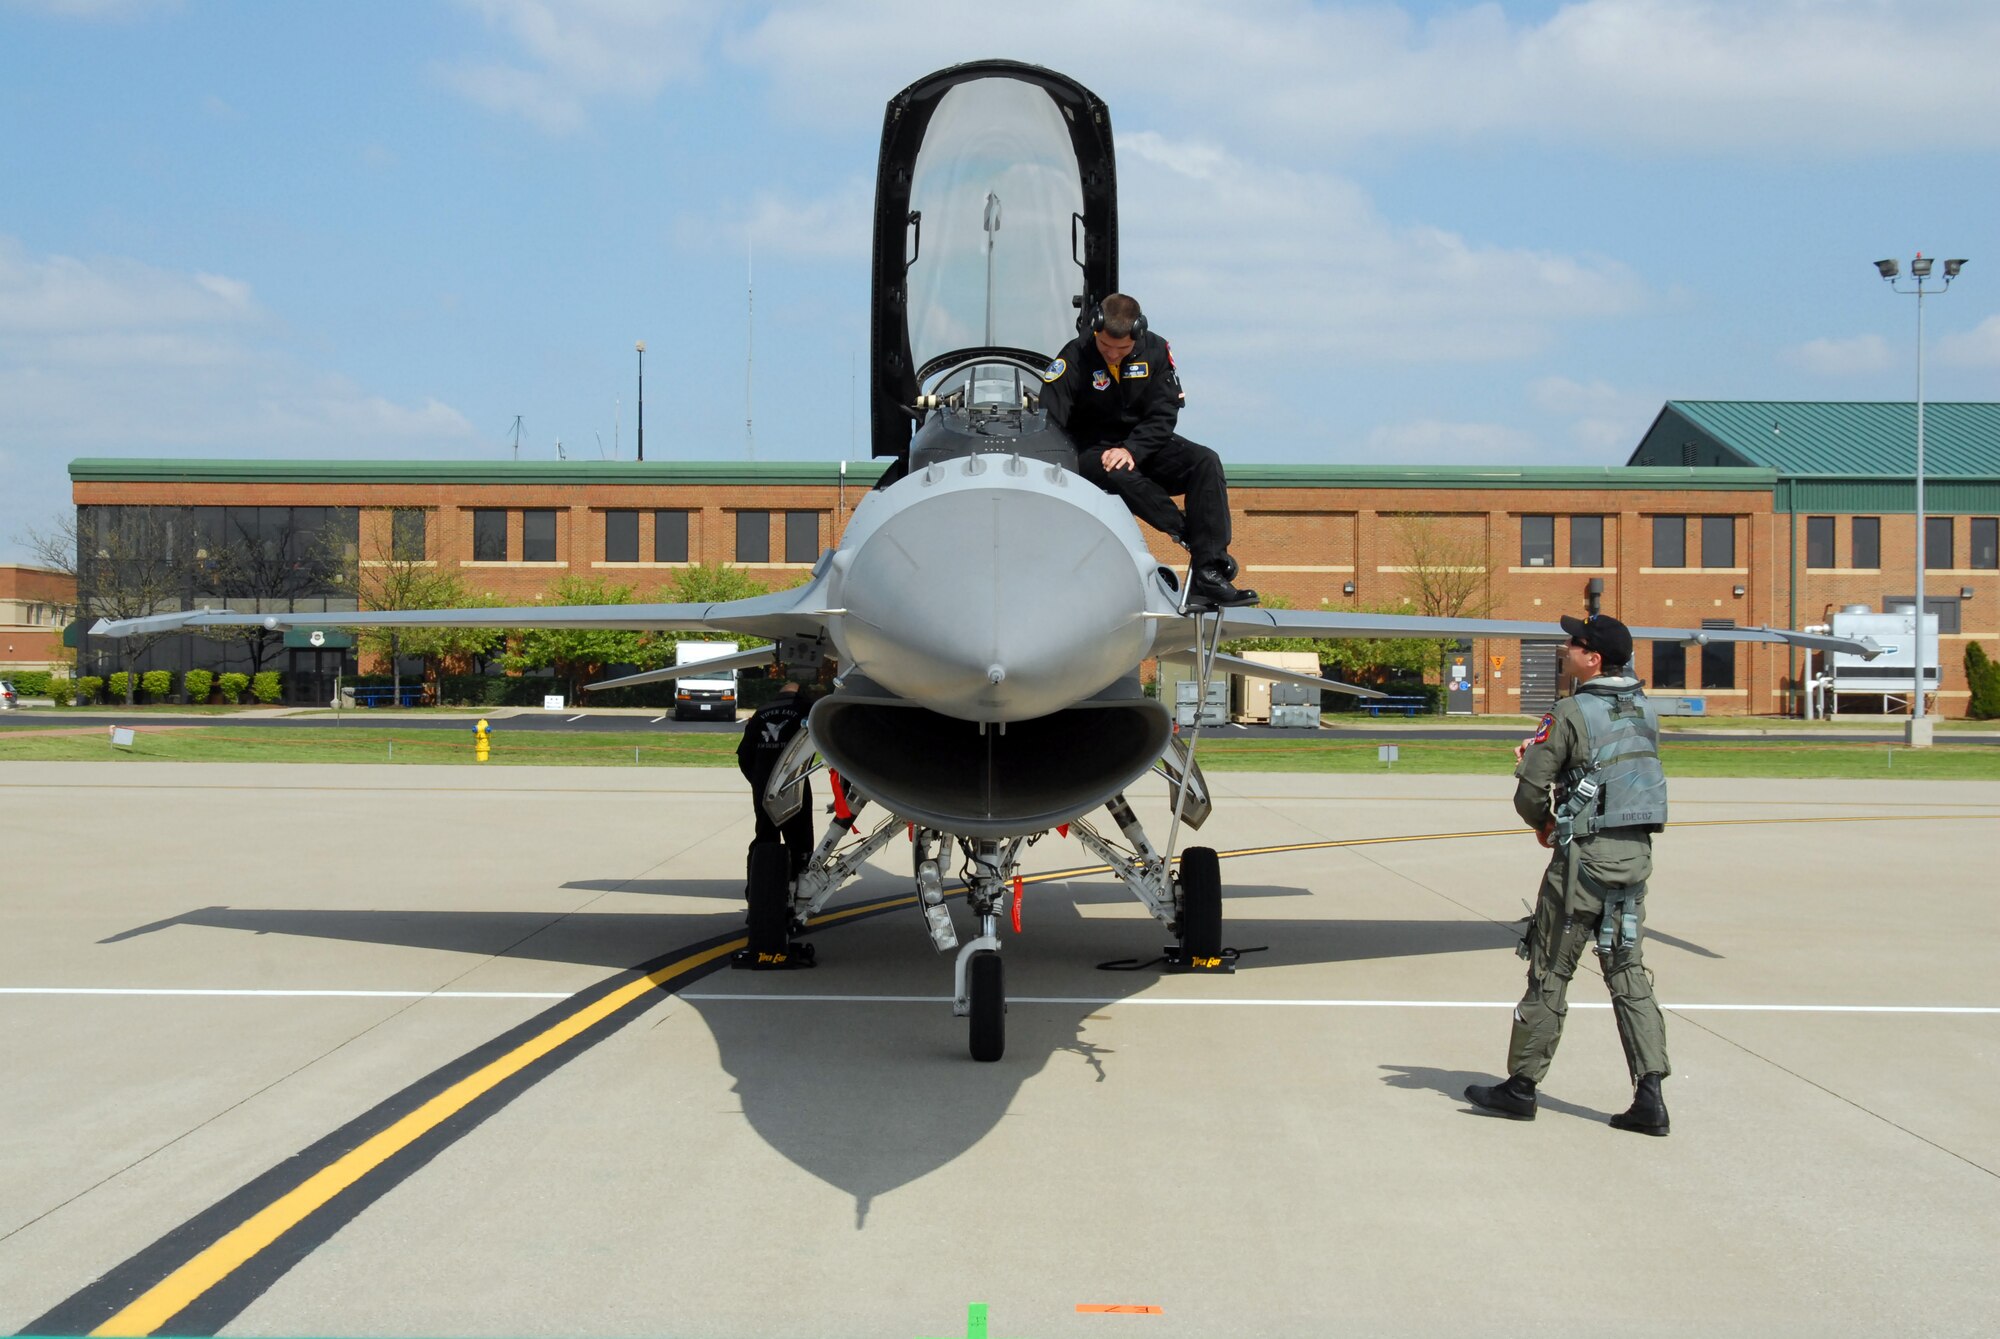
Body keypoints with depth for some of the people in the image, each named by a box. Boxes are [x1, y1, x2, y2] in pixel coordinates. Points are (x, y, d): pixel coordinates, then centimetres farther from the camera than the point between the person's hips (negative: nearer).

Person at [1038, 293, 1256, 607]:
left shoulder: (1156, 351, -4)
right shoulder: (1075, 357, -12)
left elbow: (1163, 415, -6)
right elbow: (1048, 420, -19)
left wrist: (1131, 450, -24)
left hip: (1144, 445, 3)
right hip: (1092, 451, -3)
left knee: (1206, 462, -22)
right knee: (1120, 476, -39)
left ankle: (1209, 574, -32)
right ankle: (1192, 537, -31)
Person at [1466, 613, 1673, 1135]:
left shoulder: (1571, 713, -13)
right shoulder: (1644, 710, 9)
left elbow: (1529, 791, -13)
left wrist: (1542, 824, 9)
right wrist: (1541, 750, 13)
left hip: (1585, 857, -6)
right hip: (1636, 853, 6)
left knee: (1550, 971, 4)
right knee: (1628, 972, 8)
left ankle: (1521, 1085, 13)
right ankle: (1650, 1095, 0)